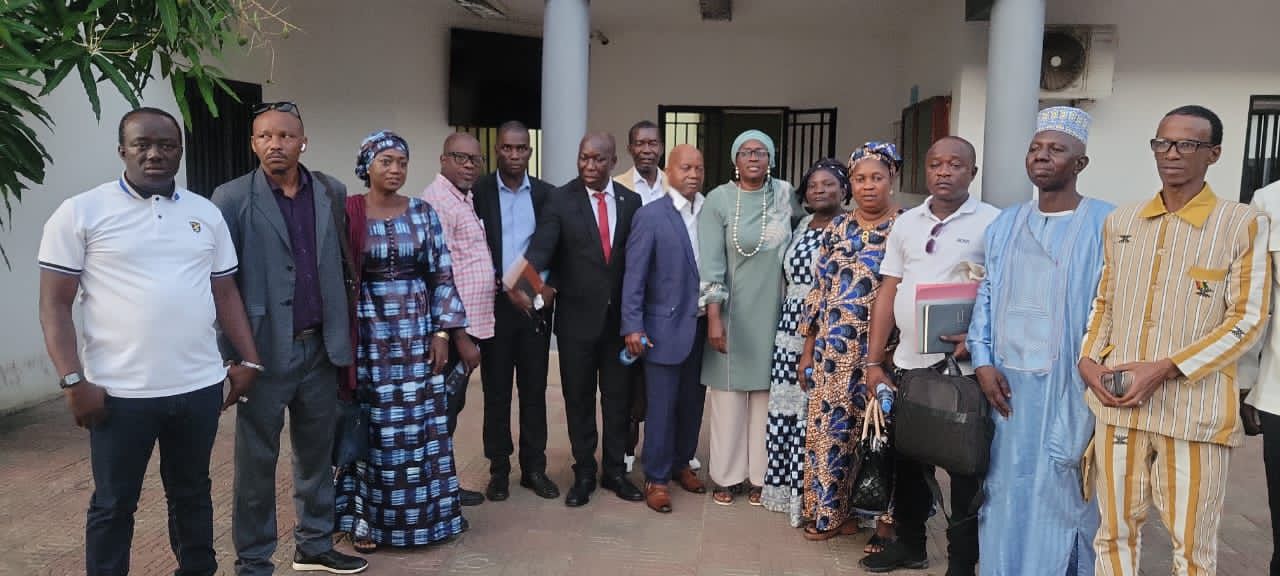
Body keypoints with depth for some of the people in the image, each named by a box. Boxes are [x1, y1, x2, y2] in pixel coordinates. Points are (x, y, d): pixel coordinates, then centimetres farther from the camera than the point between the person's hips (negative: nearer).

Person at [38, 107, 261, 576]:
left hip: (200, 386, 3)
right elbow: (55, 304, -4)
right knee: (114, 504, 11)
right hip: (120, 392, -3)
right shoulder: (80, 213, -3)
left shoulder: (207, 214, 7)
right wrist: (73, 381, -12)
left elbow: (226, 292, 12)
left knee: (193, 493, 18)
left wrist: (249, 361, 5)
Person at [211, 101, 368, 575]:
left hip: (319, 347, 4)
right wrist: (231, 355, -10)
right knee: (257, 460, 7)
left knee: (317, 453, 16)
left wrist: (344, 335, 9)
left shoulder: (332, 193, 6)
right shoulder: (232, 199, -6)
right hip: (265, 350, -4)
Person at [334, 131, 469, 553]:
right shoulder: (347, 214, -2)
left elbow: (442, 276, 3)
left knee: (419, 424, 6)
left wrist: (443, 332, -3)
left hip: (416, 331, 2)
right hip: (367, 332, -2)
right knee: (370, 424, 6)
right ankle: (365, 516, 20)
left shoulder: (424, 213, 3)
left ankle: (418, 514, 21)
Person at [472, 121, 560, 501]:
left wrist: (546, 288, -9)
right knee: (496, 390, 7)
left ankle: (534, 467, 19)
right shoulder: (478, 192, -1)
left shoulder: (546, 194, 5)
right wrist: (507, 289, -11)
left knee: (534, 388, 8)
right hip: (494, 305, -1)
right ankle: (499, 469, 18)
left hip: (535, 304, 2)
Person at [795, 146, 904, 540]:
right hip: (832, 349, 4)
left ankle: (874, 513, 20)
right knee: (827, 426, 7)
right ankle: (829, 511, 22)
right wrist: (807, 350, 8)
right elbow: (818, 289, 10)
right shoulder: (837, 229, 9)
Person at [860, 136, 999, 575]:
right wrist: (873, 361, 6)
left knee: (964, 464, 6)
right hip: (907, 361, 5)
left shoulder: (992, 222, -4)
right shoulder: (906, 223, 10)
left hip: (962, 364, -4)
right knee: (908, 457, 15)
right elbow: (887, 295, 9)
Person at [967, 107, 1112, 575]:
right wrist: (983, 361, 1)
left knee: (1061, 495, 5)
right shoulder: (1006, 224, 10)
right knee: (1006, 488, 13)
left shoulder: (1105, 224, -4)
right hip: (1007, 381, 4)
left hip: (1068, 385, -4)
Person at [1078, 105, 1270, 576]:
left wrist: (1167, 369, -16)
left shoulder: (1244, 225, -3)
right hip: (1117, 404, 4)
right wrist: (1088, 359, -1)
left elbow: (1247, 320, -7)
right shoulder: (1120, 222, 10)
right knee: (1114, 531, 14)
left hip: (1194, 411, -3)